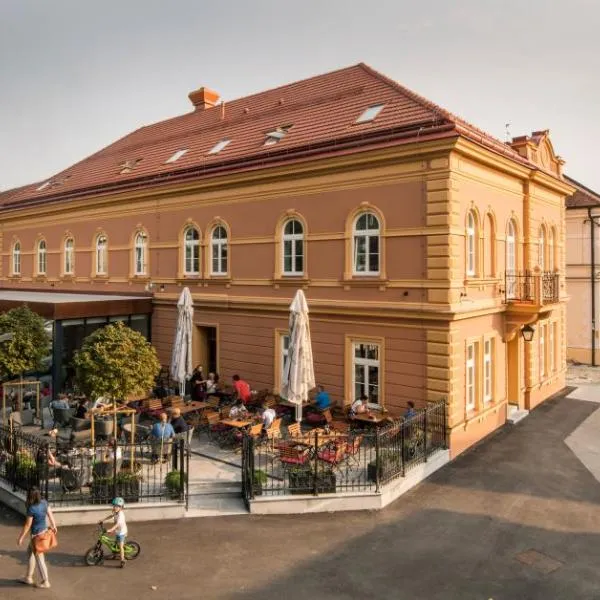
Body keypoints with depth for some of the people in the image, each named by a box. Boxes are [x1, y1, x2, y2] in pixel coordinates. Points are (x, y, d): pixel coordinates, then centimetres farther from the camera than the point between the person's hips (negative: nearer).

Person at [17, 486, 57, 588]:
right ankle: (28, 577, 37)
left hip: (37, 535, -7)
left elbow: (27, 525, -19)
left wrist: (21, 538, -6)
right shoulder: (44, 502, -7)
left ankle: (45, 581, 22)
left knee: (39, 557, 9)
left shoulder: (31, 509, -27)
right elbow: (50, 514, 4)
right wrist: (54, 526, 19)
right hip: (44, 530, 7)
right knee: (30, 552, 25)